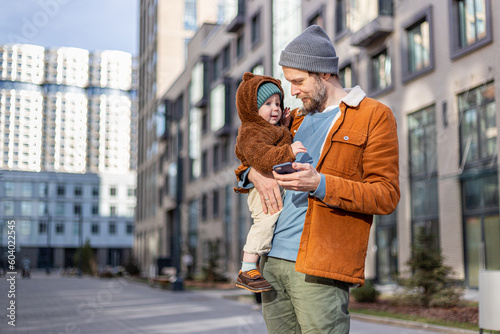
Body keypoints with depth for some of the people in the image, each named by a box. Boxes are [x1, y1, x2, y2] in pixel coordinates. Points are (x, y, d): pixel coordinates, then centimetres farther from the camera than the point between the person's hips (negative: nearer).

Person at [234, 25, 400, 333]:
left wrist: (321, 185, -21)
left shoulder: (374, 116, 0)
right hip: (273, 261, 7)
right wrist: (254, 173, 4)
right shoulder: (298, 120, 20)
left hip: (319, 267, -6)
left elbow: (386, 195, -7)